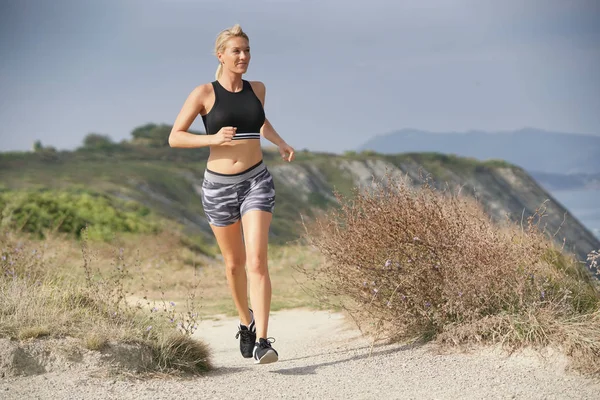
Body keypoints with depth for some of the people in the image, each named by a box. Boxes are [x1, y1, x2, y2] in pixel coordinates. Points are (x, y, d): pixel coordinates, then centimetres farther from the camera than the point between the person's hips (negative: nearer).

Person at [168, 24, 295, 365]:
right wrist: (212, 138, -21)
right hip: (219, 186, -1)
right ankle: (246, 321, 40)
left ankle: (262, 340, -20)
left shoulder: (257, 89, 5)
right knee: (234, 263, 15)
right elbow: (175, 137, -6)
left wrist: (281, 143, 12)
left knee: (257, 261, -16)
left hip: (256, 182, 1)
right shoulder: (204, 93, -6)